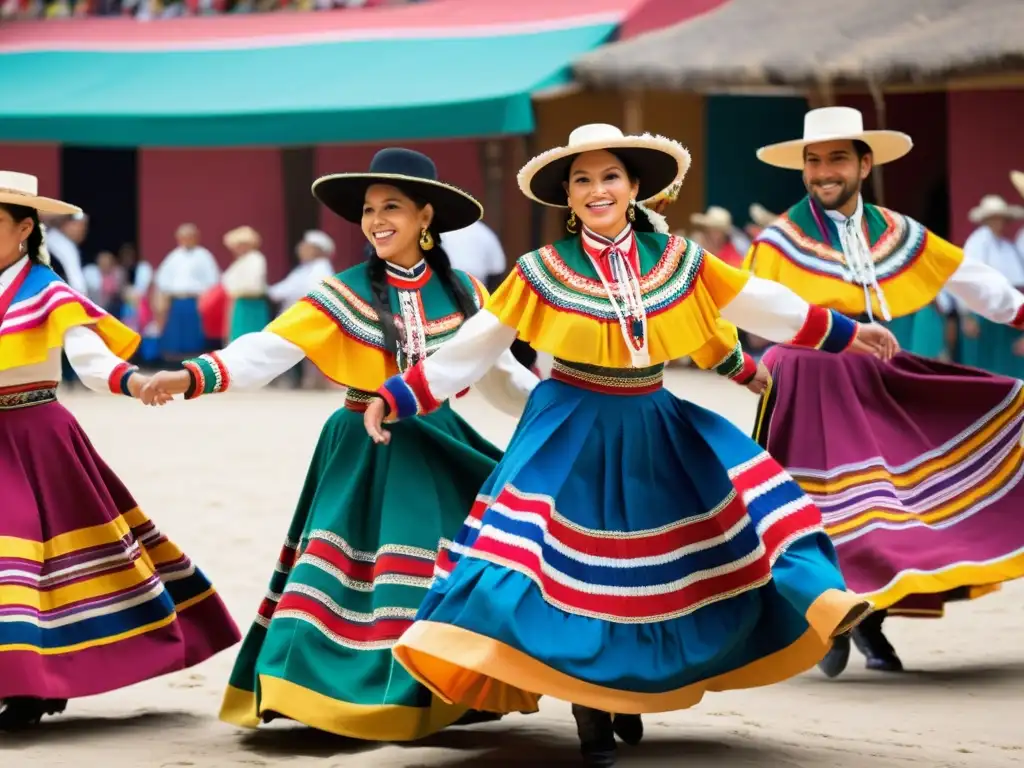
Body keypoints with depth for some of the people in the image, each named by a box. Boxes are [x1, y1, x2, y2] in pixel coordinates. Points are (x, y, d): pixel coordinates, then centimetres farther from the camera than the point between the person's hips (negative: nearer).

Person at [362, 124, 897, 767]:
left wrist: (845, 333, 8)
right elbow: (474, 345, -4)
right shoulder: (544, 271, -6)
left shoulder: (675, 259, 0)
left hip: (655, 428, 3)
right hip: (573, 431, -3)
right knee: (570, 570, -11)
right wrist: (396, 397, -9)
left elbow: (759, 302, 7)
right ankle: (588, 707, -3)